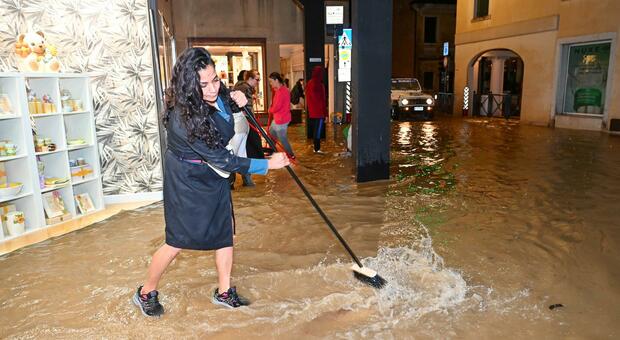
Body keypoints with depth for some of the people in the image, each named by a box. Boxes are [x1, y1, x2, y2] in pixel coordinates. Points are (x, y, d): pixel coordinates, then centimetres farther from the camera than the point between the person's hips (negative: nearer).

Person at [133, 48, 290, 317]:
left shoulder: (217, 93, -12)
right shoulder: (184, 118, -33)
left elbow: (224, 109, 15)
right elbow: (223, 160, -29)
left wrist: (235, 101, -10)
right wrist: (267, 164, -23)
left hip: (213, 176, 7)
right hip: (186, 181, -7)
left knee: (225, 232, 9)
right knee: (178, 241, 3)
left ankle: (224, 292, 26)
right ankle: (146, 293, 27)